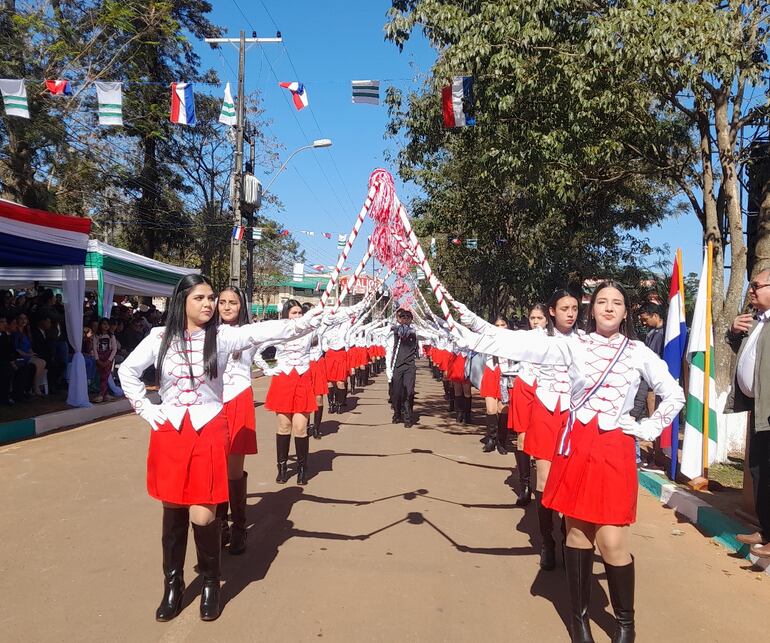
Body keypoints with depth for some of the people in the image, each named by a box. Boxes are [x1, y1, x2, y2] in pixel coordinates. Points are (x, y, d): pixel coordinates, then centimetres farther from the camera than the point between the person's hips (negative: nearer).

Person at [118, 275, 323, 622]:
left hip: (209, 431, -2)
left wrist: (304, 322, -35)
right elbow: (127, 371, 12)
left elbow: (264, 331, -20)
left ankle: (210, 582, 22)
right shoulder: (161, 337, 0)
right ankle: (173, 584, 30)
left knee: (202, 514, -4)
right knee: (173, 509, 11)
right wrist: (145, 409, 3)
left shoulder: (222, 336, -4)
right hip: (169, 432, 2)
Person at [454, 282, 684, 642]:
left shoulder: (638, 352, 4)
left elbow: (674, 395, 12)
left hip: (615, 450, -1)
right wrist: (472, 338, -16)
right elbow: (525, 346, -8)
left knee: (612, 541, -4)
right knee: (577, 532, 9)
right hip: (577, 445, 1)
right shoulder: (574, 346, 3)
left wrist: (650, 429, 3)